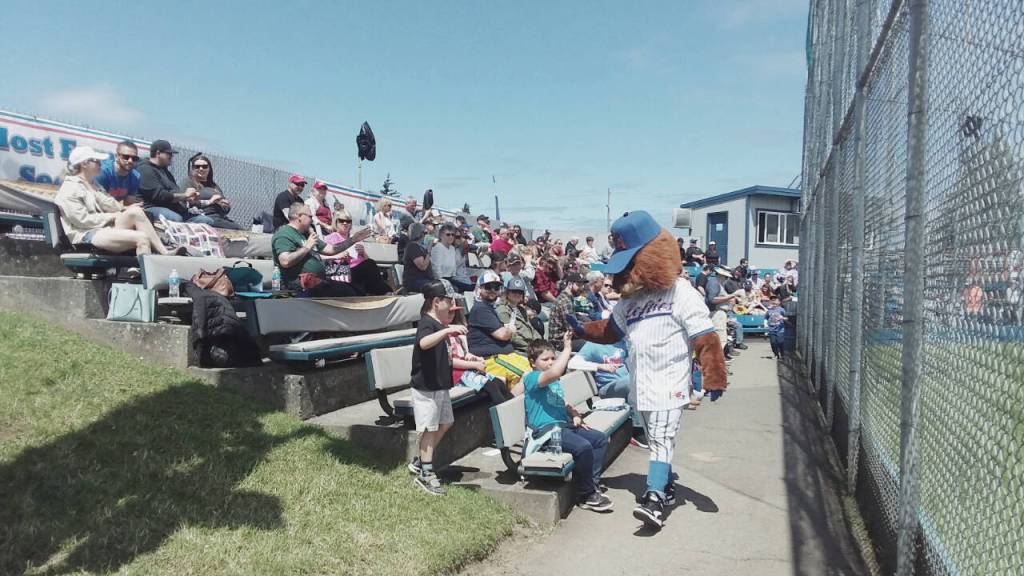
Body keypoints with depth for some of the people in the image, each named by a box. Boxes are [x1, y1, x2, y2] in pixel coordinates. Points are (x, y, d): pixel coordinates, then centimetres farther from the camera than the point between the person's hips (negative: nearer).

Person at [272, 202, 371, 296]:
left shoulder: (306, 234, 24)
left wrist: (353, 240, 19)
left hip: (318, 280, 10)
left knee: (356, 290, 0)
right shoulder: (284, 234, -6)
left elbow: (330, 249, 25)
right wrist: (307, 247, -13)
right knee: (345, 292, -23)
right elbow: (285, 262, -23)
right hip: (301, 283, -10)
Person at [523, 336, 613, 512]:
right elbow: (554, 372, -30)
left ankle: (593, 483, 8)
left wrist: (575, 415, 8)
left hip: (564, 425, 10)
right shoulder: (532, 378, -9)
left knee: (601, 439, 5)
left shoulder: (554, 381, 23)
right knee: (583, 447, -29)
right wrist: (567, 348, -24)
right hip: (546, 430, -10)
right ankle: (586, 496, -12)